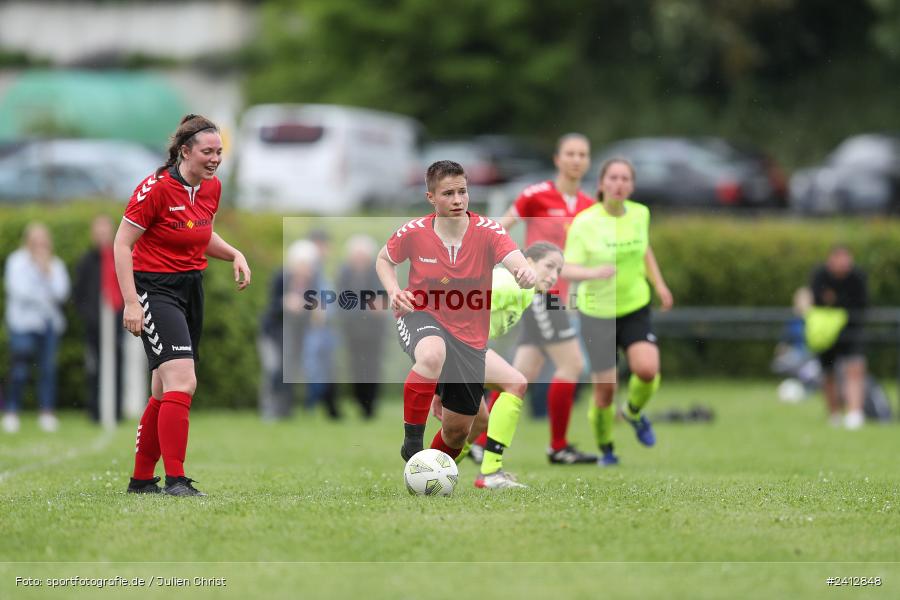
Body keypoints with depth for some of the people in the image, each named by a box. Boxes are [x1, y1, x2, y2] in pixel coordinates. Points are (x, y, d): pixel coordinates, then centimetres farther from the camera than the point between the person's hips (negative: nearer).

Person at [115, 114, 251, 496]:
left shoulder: (212, 188, 5)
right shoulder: (156, 188, -17)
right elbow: (122, 243, -14)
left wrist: (235, 255, 3)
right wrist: (131, 302, -19)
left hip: (191, 288, 8)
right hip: (155, 289, -8)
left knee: (165, 392, 12)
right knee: (182, 382, -20)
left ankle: (141, 479, 22)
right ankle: (175, 480, -18)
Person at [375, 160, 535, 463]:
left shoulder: (487, 231, -13)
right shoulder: (414, 232, -10)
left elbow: (517, 262, -30)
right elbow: (384, 259, 9)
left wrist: (526, 273, -54)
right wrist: (394, 291, -10)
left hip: (469, 336, 2)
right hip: (421, 316, -2)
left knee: (458, 430, 9)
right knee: (433, 355, -41)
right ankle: (412, 440, -26)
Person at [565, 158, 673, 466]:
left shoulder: (640, 214, -2)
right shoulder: (584, 223, -15)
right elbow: (568, 269, -20)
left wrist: (659, 283, 14)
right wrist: (593, 273, -39)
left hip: (636, 306, 3)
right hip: (597, 311, -3)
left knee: (647, 370, -20)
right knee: (605, 387, -3)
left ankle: (634, 412, 15)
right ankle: (605, 449, 24)